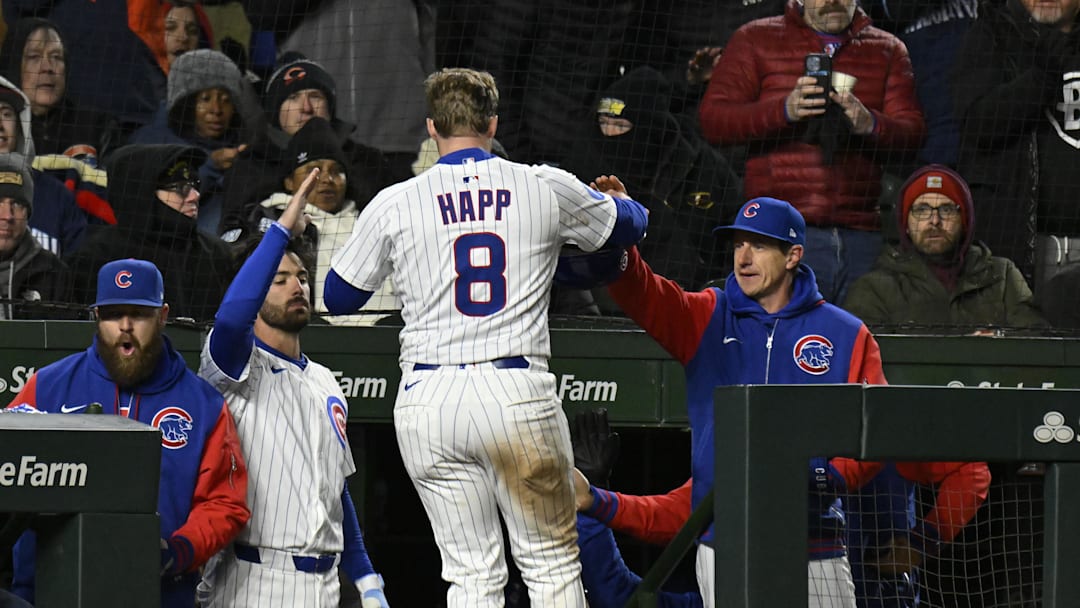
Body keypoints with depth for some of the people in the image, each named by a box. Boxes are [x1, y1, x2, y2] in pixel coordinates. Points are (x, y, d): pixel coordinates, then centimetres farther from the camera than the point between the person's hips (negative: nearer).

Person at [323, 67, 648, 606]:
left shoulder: (393, 204, 4)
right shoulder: (546, 188, 5)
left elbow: (337, 298, 15)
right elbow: (630, 226, 23)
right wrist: (621, 201, 47)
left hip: (427, 401, 1)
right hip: (518, 395, -1)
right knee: (552, 562, 7)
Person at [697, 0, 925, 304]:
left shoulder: (887, 49, 18)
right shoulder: (756, 39, 12)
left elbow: (912, 133, 8)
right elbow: (712, 119, 1)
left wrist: (870, 124, -15)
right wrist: (784, 110, -15)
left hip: (861, 233, 3)